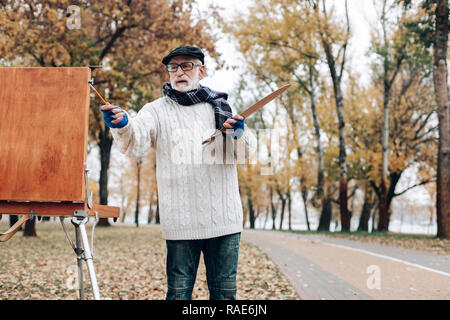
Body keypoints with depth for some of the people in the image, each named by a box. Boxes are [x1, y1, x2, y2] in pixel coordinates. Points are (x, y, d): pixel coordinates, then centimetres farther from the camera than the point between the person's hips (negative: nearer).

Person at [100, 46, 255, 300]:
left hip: (225, 217, 2)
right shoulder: (157, 110, 6)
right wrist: (122, 126, -33)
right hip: (181, 219, -2)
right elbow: (135, 145, -11)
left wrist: (240, 134, -13)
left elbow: (244, 153, 10)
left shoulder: (221, 107, 14)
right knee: (179, 291, 0)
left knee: (225, 290, 9)